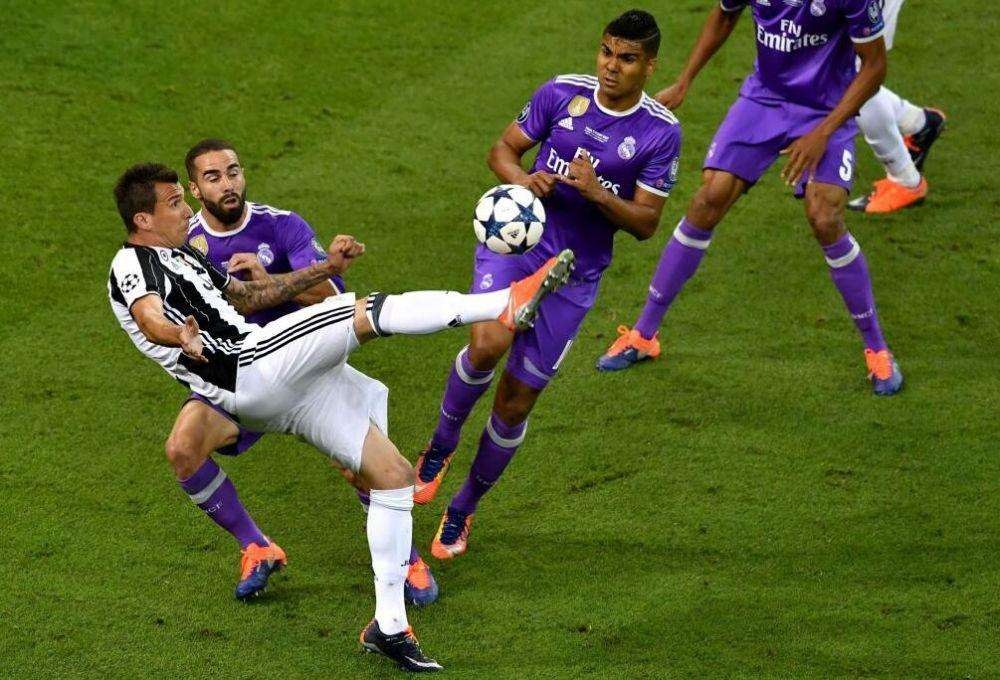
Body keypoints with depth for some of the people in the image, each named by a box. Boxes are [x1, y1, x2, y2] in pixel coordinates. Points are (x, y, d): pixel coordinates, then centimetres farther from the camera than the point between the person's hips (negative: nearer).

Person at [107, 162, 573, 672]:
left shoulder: (180, 256, 28)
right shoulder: (133, 264, -2)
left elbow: (245, 297, 36)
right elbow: (150, 316, -24)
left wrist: (324, 268, 28)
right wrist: (180, 336, -48)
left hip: (287, 388, 9)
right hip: (250, 368, -9)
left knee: (392, 472, 5)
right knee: (368, 313, -21)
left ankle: (389, 625, 7)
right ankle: (506, 305, -28)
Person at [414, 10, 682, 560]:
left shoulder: (661, 132, -6)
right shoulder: (562, 94, -2)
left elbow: (645, 223, -5)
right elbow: (503, 149, 7)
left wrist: (595, 191, -22)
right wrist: (524, 179, -16)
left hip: (574, 276, 0)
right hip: (515, 242, 0)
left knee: (515, 403, 3)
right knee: (488, 343, -30)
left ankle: (463, 510, 26)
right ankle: (440, 445, -2)